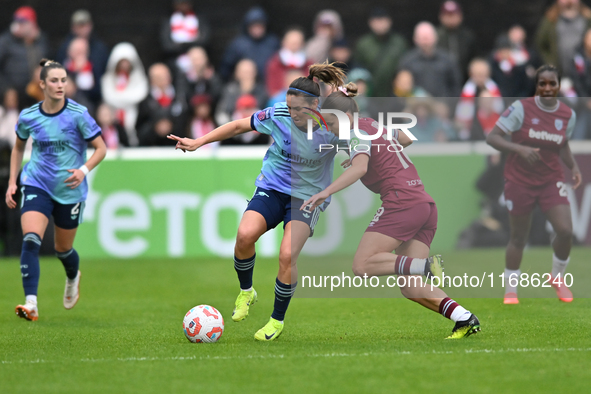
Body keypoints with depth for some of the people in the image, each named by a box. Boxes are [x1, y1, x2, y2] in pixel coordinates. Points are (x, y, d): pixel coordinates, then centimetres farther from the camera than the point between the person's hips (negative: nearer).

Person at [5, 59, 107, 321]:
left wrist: (84, 170, -23)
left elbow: (101, 148, -5)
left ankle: (73, 278, 50)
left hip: (69, 190, -1)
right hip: (36, 185, 1)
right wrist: (12, 182, 9)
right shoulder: (28, 116, -3)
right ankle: (31, 304, -23)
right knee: (30, 240, -21)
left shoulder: (78, 114, -12)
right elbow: (19, 147, 16)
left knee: (63, 249, 13)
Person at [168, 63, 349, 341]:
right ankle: (245, 292, 4)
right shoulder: (278, 115, -13)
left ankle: (277, 320, 2)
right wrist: (199, 142, -1)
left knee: (287, 255, -22)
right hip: (272, 188, 2)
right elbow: (239, 126, 1)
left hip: (307, 197, -2)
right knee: (245, 234, -26)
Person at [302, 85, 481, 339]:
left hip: (401, 202, -9)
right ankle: (465, 320, -12)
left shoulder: (359, 132, -4)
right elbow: (407, 139, 43)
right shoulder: (377, 126, 22)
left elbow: (359, 168, -24)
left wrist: (326, 192, -32)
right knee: (410, 288, 3)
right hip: (426, 205, 9)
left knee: (362, 266, -13)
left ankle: (426, 265, -28)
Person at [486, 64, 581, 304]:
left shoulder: (568, 115, -2)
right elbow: (492, 138, -16)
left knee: (565, 230, -13)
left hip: (551, 180, 3)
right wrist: (520, 149, -30)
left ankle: (557, 278, 14)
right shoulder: (522, 108, -15)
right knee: (519, 237, 5)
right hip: (519, 180, -3)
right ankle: (510, 291, 23)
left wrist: (573, 167, -1)